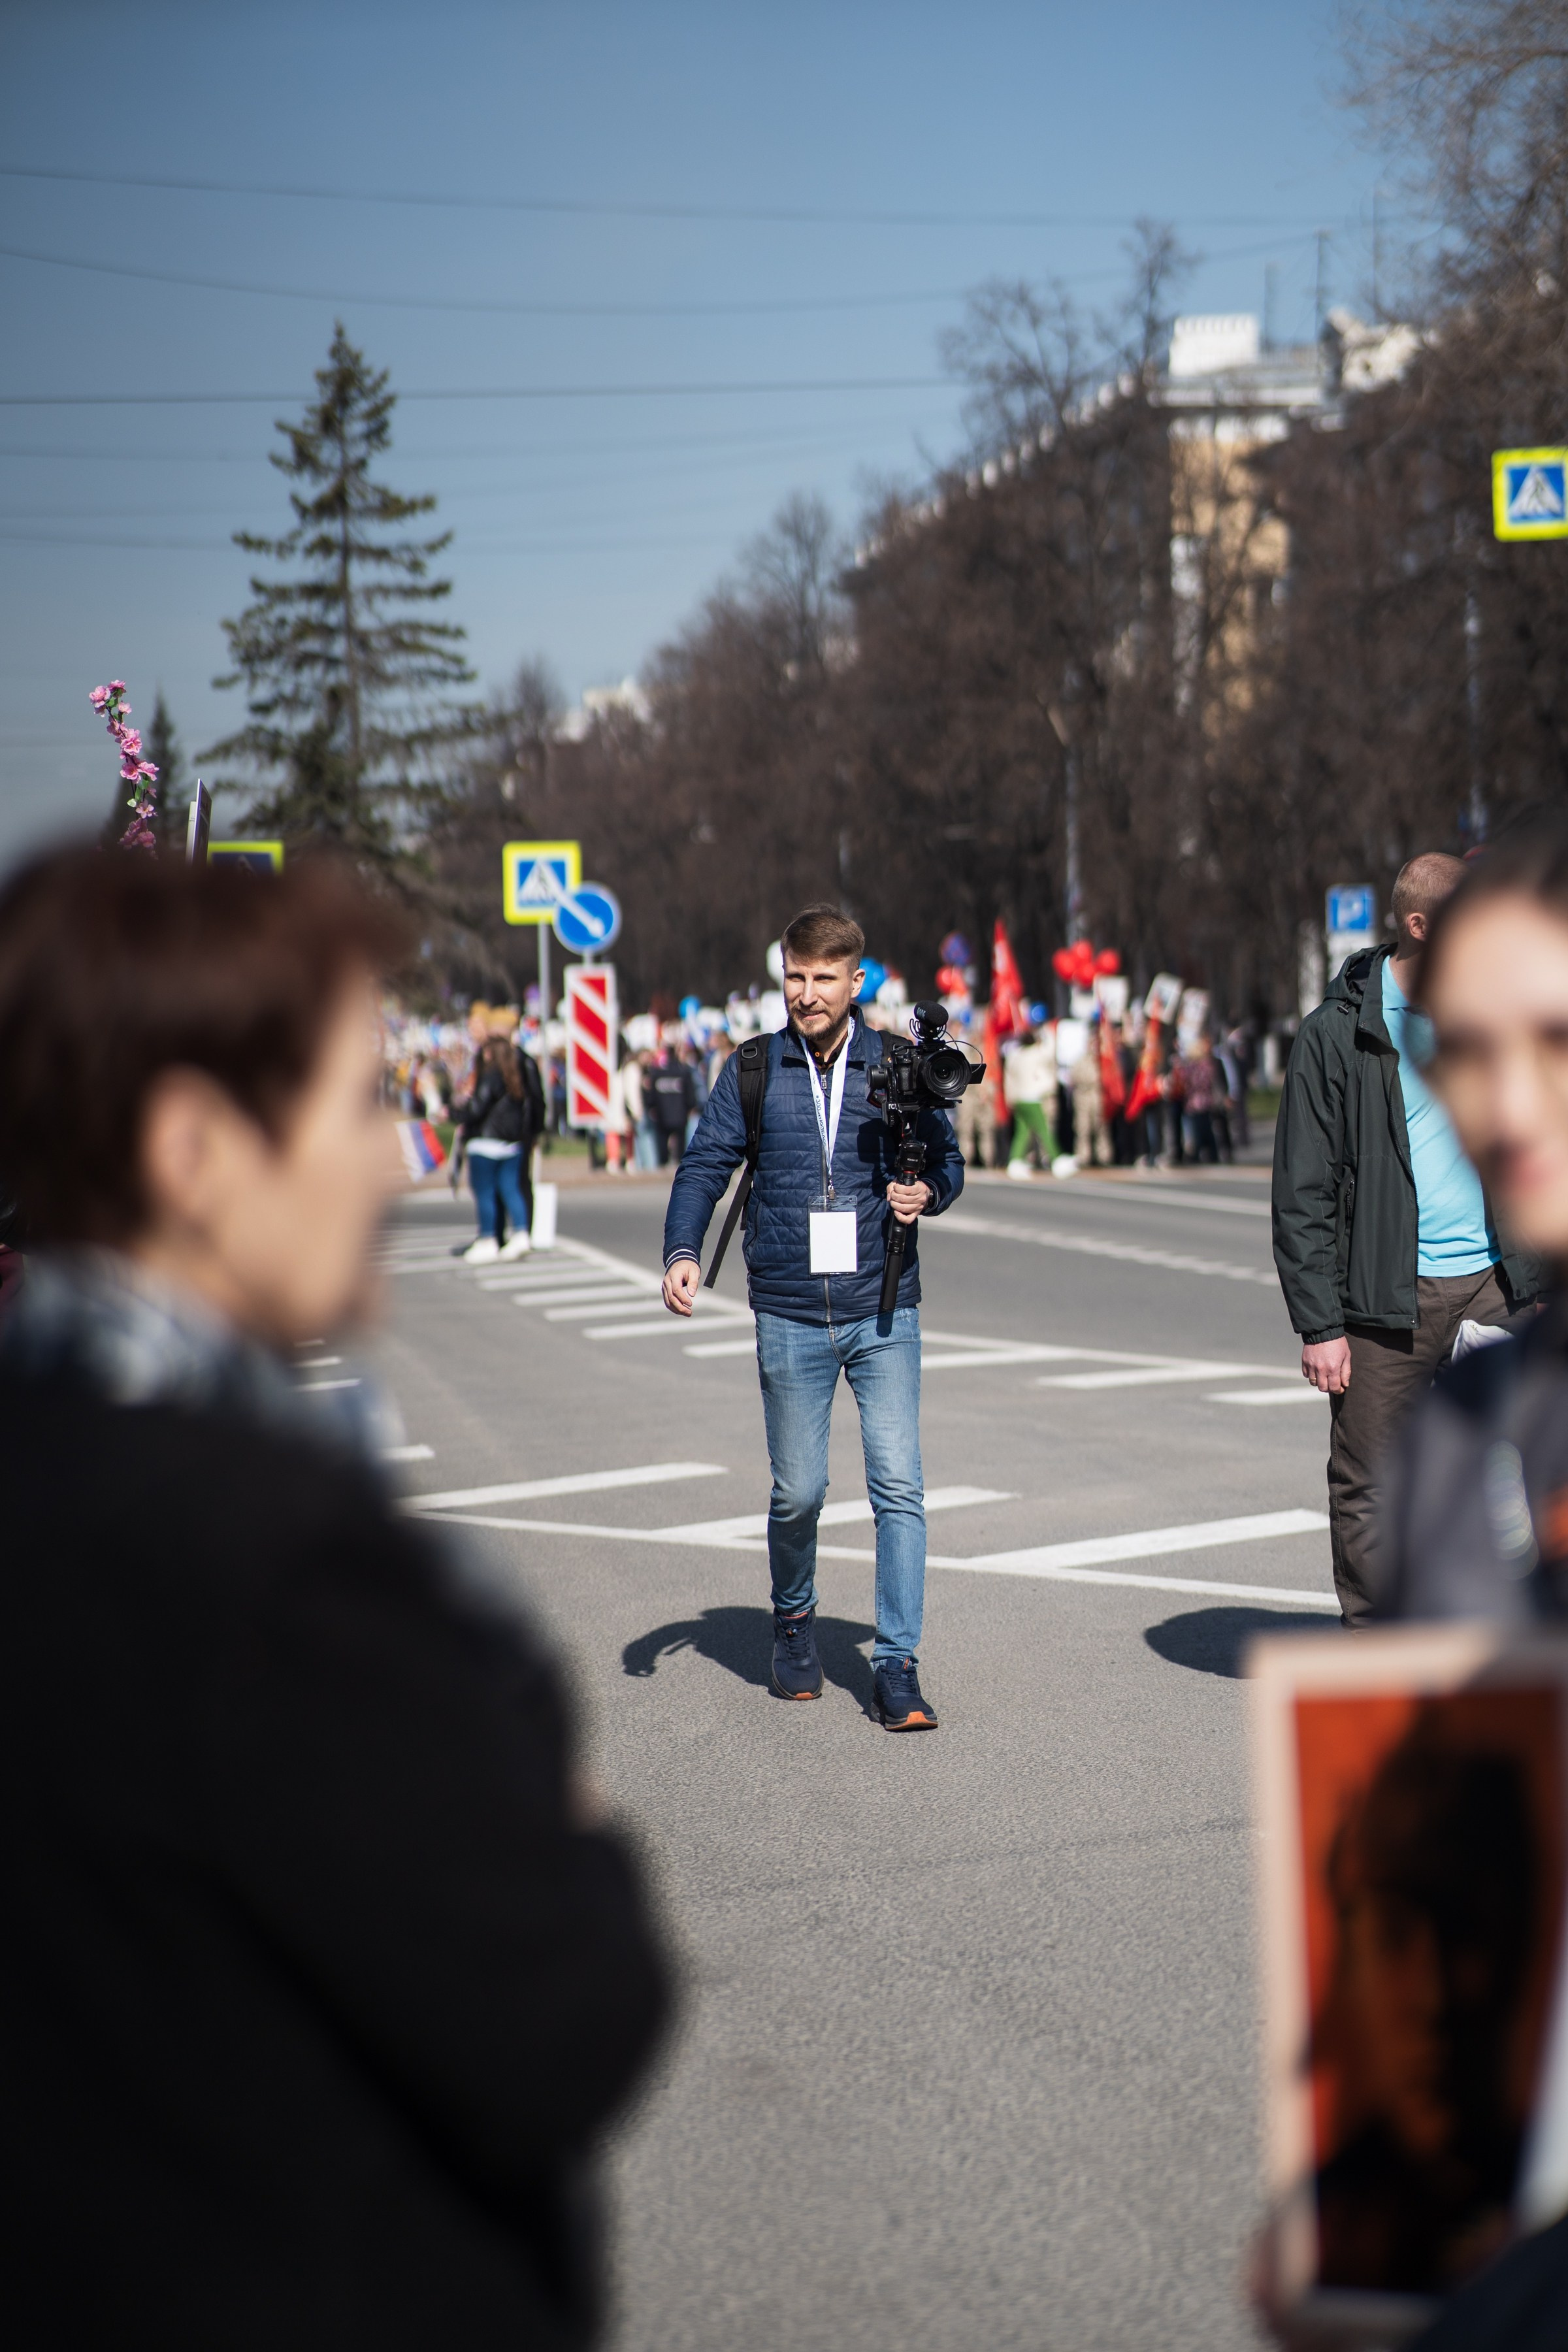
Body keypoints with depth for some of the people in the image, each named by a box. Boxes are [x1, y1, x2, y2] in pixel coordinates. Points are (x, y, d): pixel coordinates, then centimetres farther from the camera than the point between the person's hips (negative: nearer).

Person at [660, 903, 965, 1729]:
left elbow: (946, 1157, 12)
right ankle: (794, 1619, 33)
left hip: (884, 1313, 0)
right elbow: (706, 1164, 2)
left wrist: (928, 1191, -11)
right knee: (798, 1490, 6)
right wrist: (683, 1251, -14)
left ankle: (897, 1662, -2)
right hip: (790, 1318, 0)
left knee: (898, 1484, -8)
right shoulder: (752, 1073, 4)